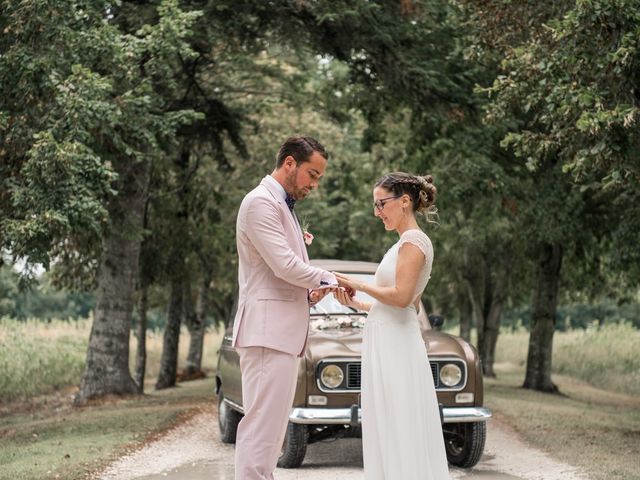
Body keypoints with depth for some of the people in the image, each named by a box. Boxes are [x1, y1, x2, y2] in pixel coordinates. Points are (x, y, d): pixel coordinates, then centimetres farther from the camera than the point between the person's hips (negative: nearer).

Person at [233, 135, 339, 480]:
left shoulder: (281, 206, 21)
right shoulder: (261, 202, -10)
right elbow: (285, 265, -19)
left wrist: (309, 291, 6)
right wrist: (329, 280, -4)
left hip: (282, 332, 10)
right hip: (268, 329, -10)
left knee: (270, 426, 9)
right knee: (262, 426, -12)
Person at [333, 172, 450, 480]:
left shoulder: (413, 240, -11)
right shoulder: (406, 242, 18)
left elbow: (401, 296, -21)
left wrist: (359, 285, -8)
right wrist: (357, 304, 13)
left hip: (396, 348, -10)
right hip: (386, 345, 10)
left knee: (398, 435, -7)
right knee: (388, 438, 10)